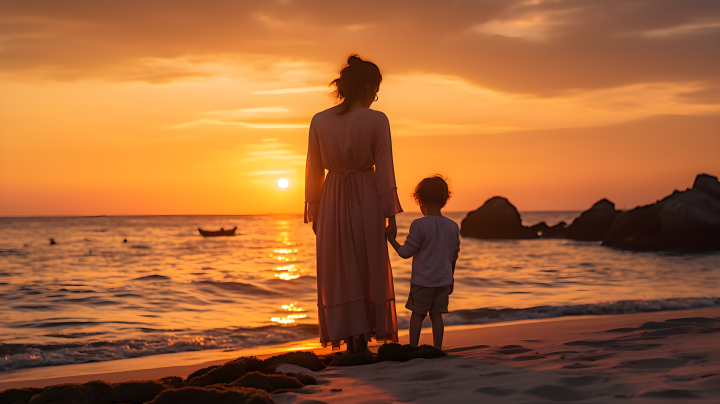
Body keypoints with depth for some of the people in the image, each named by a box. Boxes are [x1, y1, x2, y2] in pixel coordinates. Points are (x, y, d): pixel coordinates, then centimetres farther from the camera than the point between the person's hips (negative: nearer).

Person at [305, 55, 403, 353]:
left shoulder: (319, 121, -2)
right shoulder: (377, 121, -10)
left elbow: (314, 171, 2)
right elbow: (384, 170, -9)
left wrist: (313, 211, 11)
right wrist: (390, 213, -3)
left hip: (333, 201, 2)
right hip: (367, 199, -2)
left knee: (339, 271, 9)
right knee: (368, 269, 9)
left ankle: (350, 339, 8)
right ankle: (362, 338, 7)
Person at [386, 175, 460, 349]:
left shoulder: (419, 225, -15)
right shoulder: (453, 227, 2)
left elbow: (406, 252, -12)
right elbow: (454, 257, 10)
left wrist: (392, 239, 4)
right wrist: (451, 278, 22)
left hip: (422, 281, -4)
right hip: (443, 280, 4)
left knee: (417, 314, 5)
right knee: (437, 314, 9)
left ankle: (413, 348, 9)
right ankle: (437, 348, 10)